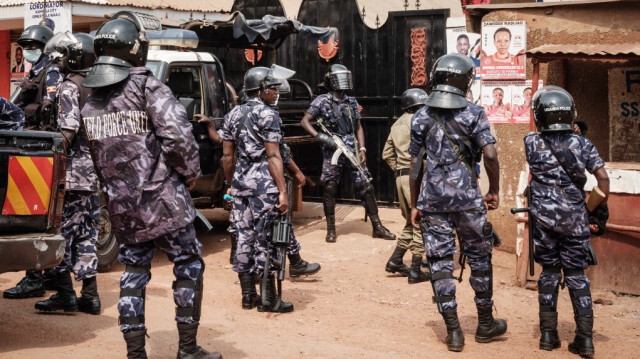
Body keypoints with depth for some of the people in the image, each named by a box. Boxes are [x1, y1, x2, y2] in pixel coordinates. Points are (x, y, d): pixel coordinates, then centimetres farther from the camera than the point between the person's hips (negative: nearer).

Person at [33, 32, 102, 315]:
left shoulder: (69, 87, -9)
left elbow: (68, 132, -18)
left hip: (73, 172, -8)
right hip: (95, 173, 8)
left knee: (63, 233, -2)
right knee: (87, 236, 10)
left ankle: (65, 294, -2)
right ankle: (90, 296, 11)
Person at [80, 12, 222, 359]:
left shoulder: (90, 102, 9)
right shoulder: (148, 88, -11)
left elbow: (96, 155, 11)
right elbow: (178, 135, -20)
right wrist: (190, 173, -5)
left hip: (121, 205, 6)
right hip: (162, 199, -6)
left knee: (133, 273, 13)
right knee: (189, 265, 7)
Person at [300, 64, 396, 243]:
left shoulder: (352, 102, 11)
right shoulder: (322, 101, -3)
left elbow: (358, 127, 15)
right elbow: (305, 121, -3)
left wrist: (362, 149, 5)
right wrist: (320, 137, -16)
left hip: (353, 151, 4)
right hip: (332, 153, -3)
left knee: (366, 188, 1)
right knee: (330, 190, 1)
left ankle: (377, 227, 6)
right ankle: (331, 229, 14)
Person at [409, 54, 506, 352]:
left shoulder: (421, 117, 5)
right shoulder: (474, 113, -3)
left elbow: (415, 164, 5)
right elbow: (490, 156, -12)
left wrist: (415, 205, 12)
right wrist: (494, 191, 2)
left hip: (432, 198, 2)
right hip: (467, 197, -2)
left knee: (440, 262, 5)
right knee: (479, 259, 13)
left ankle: (453, 331, 5)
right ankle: (485, 324, 23)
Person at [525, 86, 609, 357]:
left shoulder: (531, 142, -4)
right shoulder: (582, 143, -4)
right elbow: (602, 177, -6)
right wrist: (601, 212, 2)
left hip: (544, 220, 0)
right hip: (576, 220, 0)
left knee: (549, 273, 11)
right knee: (577, 275, 6)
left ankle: (548, 334, 12)